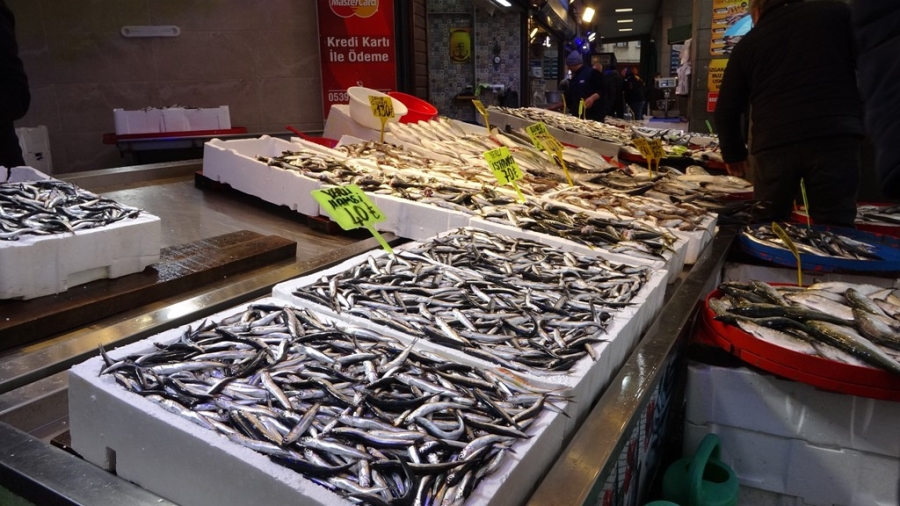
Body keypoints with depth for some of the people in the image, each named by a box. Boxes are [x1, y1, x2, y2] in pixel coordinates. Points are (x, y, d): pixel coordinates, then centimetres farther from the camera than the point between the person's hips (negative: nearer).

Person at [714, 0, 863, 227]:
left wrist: (733, 153, 29)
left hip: (774, 144, 2)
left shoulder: (747, 44, 16)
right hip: (835, 137, -1)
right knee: (834, 229, 2)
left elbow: (726, 109, 16)